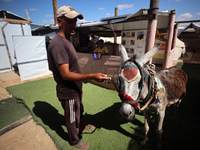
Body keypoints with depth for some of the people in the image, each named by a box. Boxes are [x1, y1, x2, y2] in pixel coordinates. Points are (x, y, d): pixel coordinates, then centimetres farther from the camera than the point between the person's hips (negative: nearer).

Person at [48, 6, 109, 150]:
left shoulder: (66, 40, 7)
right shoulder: (58, 44, -26)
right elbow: (65, 74, -30)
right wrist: (92, 76, -34)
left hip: (75, 89, 9)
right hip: (68, 92, -9)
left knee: (79, 111, 30)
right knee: (72, 118, 15)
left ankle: (81, 127, 57)